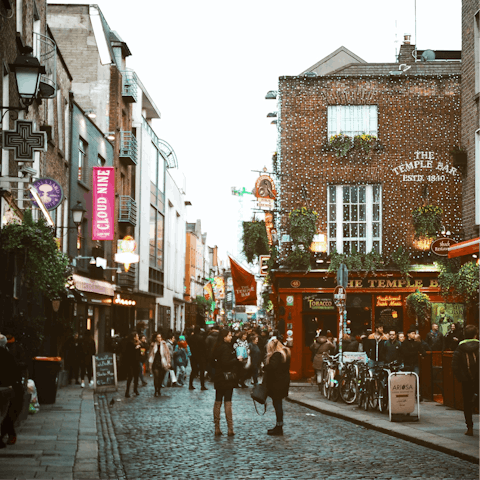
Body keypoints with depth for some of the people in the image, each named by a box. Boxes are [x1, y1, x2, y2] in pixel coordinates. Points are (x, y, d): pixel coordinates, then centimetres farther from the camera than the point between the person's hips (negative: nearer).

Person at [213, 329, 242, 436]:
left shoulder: (217, 347, 10)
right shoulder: (225, 348, -16)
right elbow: (225, 363, -23)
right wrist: (237, 360, -13)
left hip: (218, 378, 8)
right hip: (226, 378, -8)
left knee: (218, 402, 9)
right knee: (228, 402, -4)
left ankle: (217, 428, 11)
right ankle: (230, 429, -2)